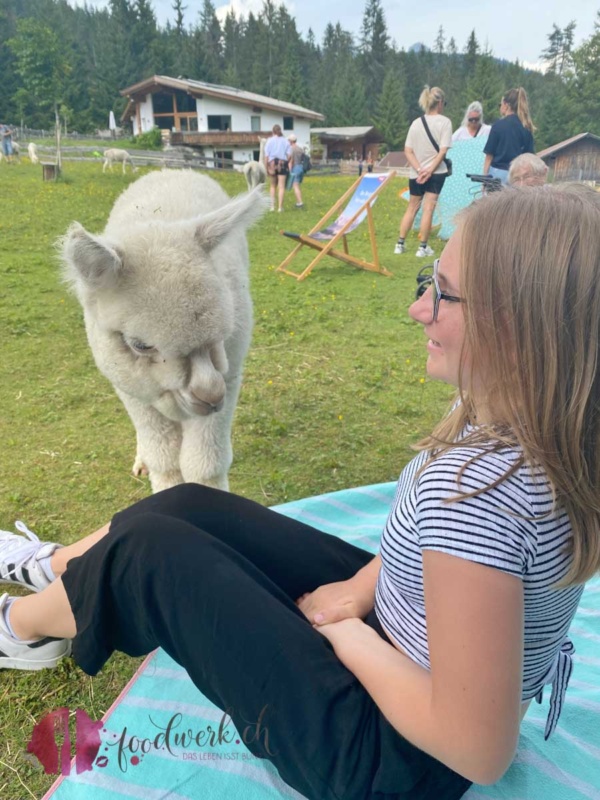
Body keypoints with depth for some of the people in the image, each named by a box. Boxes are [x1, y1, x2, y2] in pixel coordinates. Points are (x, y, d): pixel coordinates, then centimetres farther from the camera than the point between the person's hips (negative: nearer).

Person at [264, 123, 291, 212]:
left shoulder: (269, 140, 0)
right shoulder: (285, 141, 3)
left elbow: (266, 155, -4)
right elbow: (289, 155, -1)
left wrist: (266, 168, 0)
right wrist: (287, 164, 10)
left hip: (272, 164, 0)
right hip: (283, 164, 0)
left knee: (273, 186, 14)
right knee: (281, 186, 0)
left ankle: (272, 206, 8)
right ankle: (280, 207, -4)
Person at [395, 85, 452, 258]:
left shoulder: (416, 123, 5)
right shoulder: (444, 122, -6)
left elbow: (407, 151, -1)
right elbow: (443, 150, -14)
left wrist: (419, 169, -8)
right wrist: (430, 170, -13)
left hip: (416, 174, 4)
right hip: (436, 173, -4)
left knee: (412, 208, 15)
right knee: (428, 209, -1)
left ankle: (400, 244, 16)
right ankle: (423, 247, 1)